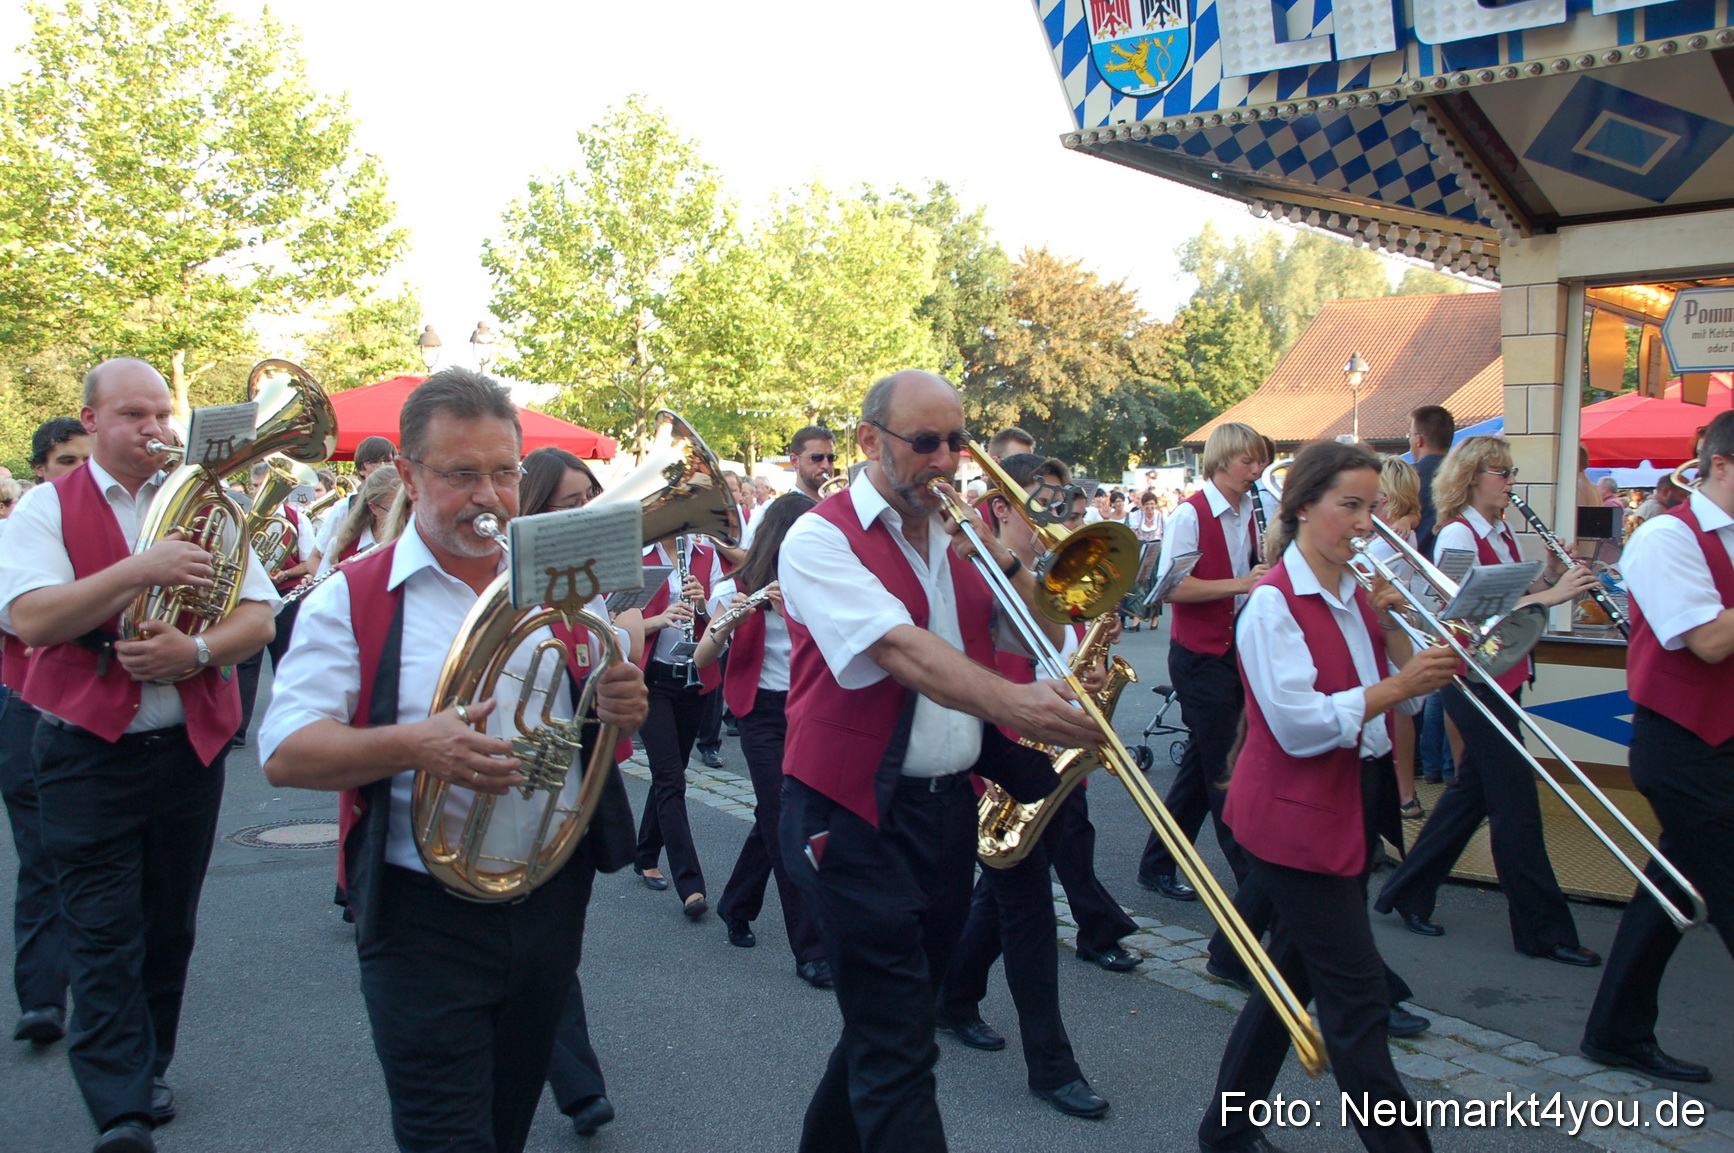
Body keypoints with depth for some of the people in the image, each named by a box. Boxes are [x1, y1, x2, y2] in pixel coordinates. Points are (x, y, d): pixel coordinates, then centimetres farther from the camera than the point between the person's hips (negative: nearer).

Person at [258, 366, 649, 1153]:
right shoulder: (350, 601, -6)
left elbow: (603, 723, 13)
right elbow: (284, 754, -12)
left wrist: (622, 706, -12)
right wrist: (414, 745, -30)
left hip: (551, 902, 4)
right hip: (424, 918, -4)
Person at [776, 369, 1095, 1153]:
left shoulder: (955, 535, 11)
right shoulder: (822, 538, -10)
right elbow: (898, 647, -27)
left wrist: (1003, 558, -4)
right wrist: (1007, 701, -41)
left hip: (949, 808, 7)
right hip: (857, 818, -7)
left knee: (893, 1022, 20)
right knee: (898, 1054, -5)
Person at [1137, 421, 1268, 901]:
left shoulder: (1249, 513, 9)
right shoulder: (1190, 514, -13)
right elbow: (1171, 586, -21)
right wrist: (1238, 584, -25)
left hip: (1236, 650, 8)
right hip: (1200, 656, -8)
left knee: (1203, 764, 13)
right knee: (1227, 768, -2)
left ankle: (1157, 864, 24)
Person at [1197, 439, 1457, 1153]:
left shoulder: (1355, 593, 9)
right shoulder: (1274, 603, -15)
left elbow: (1407, 696, 8)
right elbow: (1300, 724, -23)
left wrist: (1393, 621, -6)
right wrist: (1396, 687, -25)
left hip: (1348, 812, 9)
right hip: (1295, 820, -9)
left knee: (1294, 979, 17)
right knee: (1357, 1001, -2)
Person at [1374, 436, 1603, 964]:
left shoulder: (1501, 531, 12)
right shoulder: (1457, 535, -15)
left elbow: (1514, 600, 15)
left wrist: (1550, 577, -1)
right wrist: (1552, 595, -27)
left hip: (1502, 679, 9)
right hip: (1474, 682, -9)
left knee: (1472, 792, 14)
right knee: (1516, 801, -4)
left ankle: (1409, 892, 26)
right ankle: (1544, 929, 6)